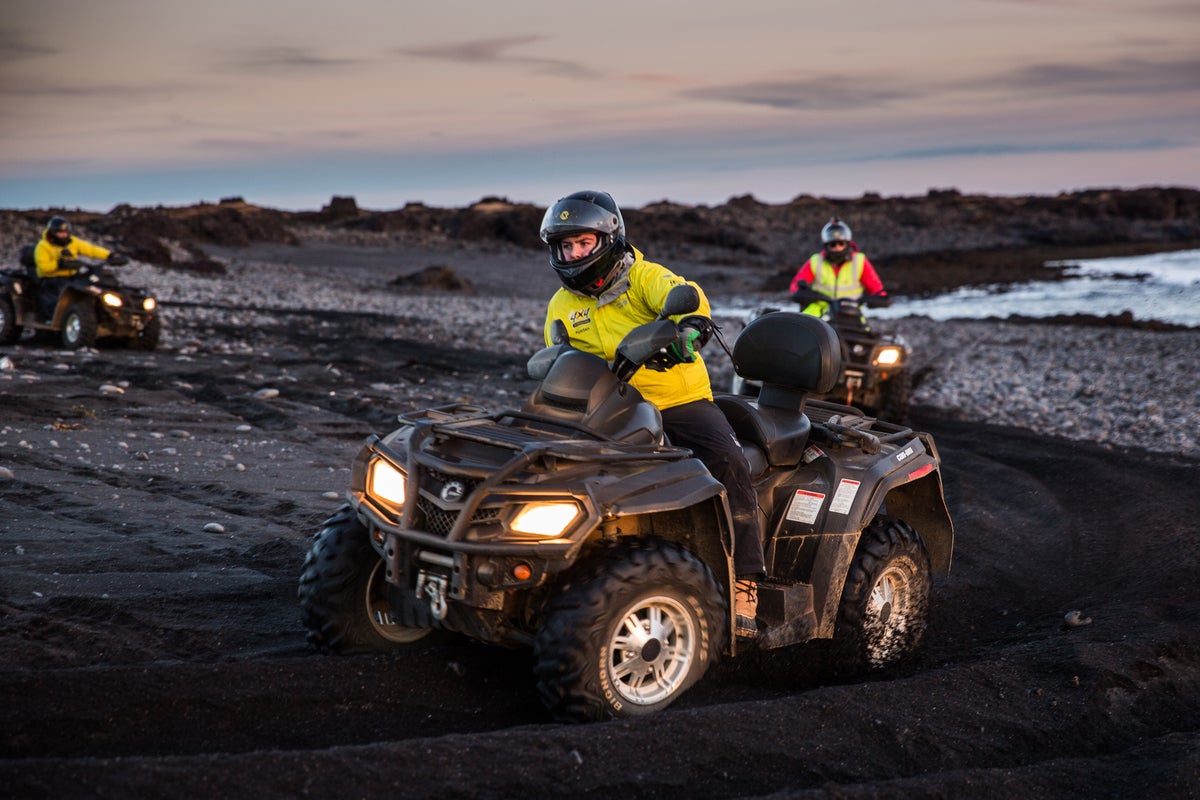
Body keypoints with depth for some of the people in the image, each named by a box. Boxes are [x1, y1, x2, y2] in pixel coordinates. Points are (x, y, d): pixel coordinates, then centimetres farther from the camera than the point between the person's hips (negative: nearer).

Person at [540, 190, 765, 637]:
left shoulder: (645, 278, -1)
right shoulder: (562, 307, 13)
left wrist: (690, 324, -45)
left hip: (683, 401, -3)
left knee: (727, 462, -28)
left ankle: (743, 586, -25)